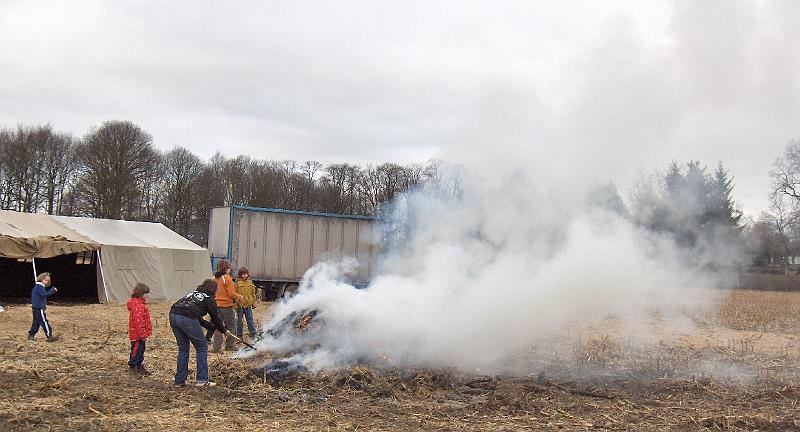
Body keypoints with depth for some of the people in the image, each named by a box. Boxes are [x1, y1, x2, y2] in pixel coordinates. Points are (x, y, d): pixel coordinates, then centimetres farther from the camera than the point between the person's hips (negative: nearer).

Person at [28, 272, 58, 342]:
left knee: (36, 321, 16)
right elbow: (44, 294, -25)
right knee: (44, 322, -10)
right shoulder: (40, 287, -15)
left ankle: (31, 335, 20)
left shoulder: (36, 286, 18)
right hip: (39, 307, -10)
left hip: (35, 307, 10)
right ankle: (49, 336, -11)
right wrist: (52, 291, -24)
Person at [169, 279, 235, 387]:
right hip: (187, 319, -7)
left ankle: (179, 380, 19)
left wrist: (213, 326, 39)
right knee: (202, 347, 7)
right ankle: (202, 379, 4)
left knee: (183, 348, 19)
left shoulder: (194, 293, 31)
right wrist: (224, 330, 33)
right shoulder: (209, 298, 11)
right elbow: (215, 316, 17)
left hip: (173, 315, 7)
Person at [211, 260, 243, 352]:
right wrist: (239, 297, 4)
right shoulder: (227, 278, -11)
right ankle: (230, 345, 13)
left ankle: (216, 347, 6)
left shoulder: (214, 279, 6)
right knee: (231, 325, 10)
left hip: (216, 305, 5)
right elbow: (231, 293, -14)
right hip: (226, 306, -5)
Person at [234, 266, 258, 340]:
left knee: (250, 319, 5)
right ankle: (239, 335, 18)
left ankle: (253, 334, 9)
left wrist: (254, 303, 13)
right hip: (240, 305, -3)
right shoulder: (237, 283, -7)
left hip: (248, 304, 3)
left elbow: (253, 293, 14)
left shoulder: (250, 282, 6)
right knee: (239, 320, 8)